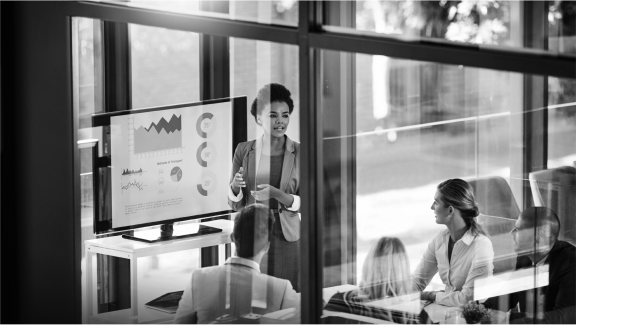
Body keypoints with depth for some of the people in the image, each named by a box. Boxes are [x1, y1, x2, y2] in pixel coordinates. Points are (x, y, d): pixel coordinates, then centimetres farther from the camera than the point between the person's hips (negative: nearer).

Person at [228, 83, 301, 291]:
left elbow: (304, 203, -4)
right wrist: (235, 186, -16)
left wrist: (275, 194, -20)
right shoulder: (244, 151, 2)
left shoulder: (300, 153, -1)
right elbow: (236, 204, 6)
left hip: (286, 239, 0)